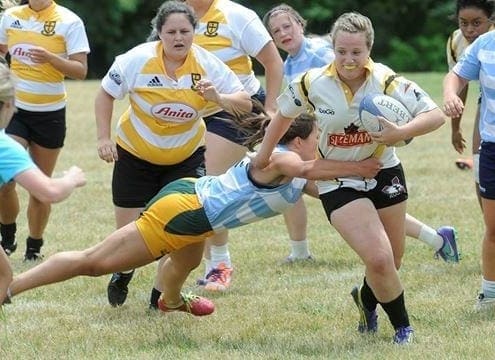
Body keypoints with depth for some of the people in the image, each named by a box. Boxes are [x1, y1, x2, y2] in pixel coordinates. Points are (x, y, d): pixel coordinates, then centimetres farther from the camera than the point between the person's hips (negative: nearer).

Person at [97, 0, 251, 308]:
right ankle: (122, 275, 37)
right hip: (135, 155, -1)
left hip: (186, 157, 1)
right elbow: (106, 95, -6)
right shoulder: (138, 60, -20)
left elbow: (245, 103, -15)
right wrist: (104, 138, -14)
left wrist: (219, 98, -36)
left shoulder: (207, 65, -17)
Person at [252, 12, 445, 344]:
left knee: (392, 262, 13)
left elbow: (436, 115, -23)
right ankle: (402, 326, 6)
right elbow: (284, 115, 4)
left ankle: (366, 300, 47)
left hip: (384, 174, 2)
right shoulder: (313, 83, -17)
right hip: (338, 182, -2)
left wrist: (402, 133, -39)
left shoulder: (386, 81, -20)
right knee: (379, 259, -17)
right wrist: (264, 156, 13)